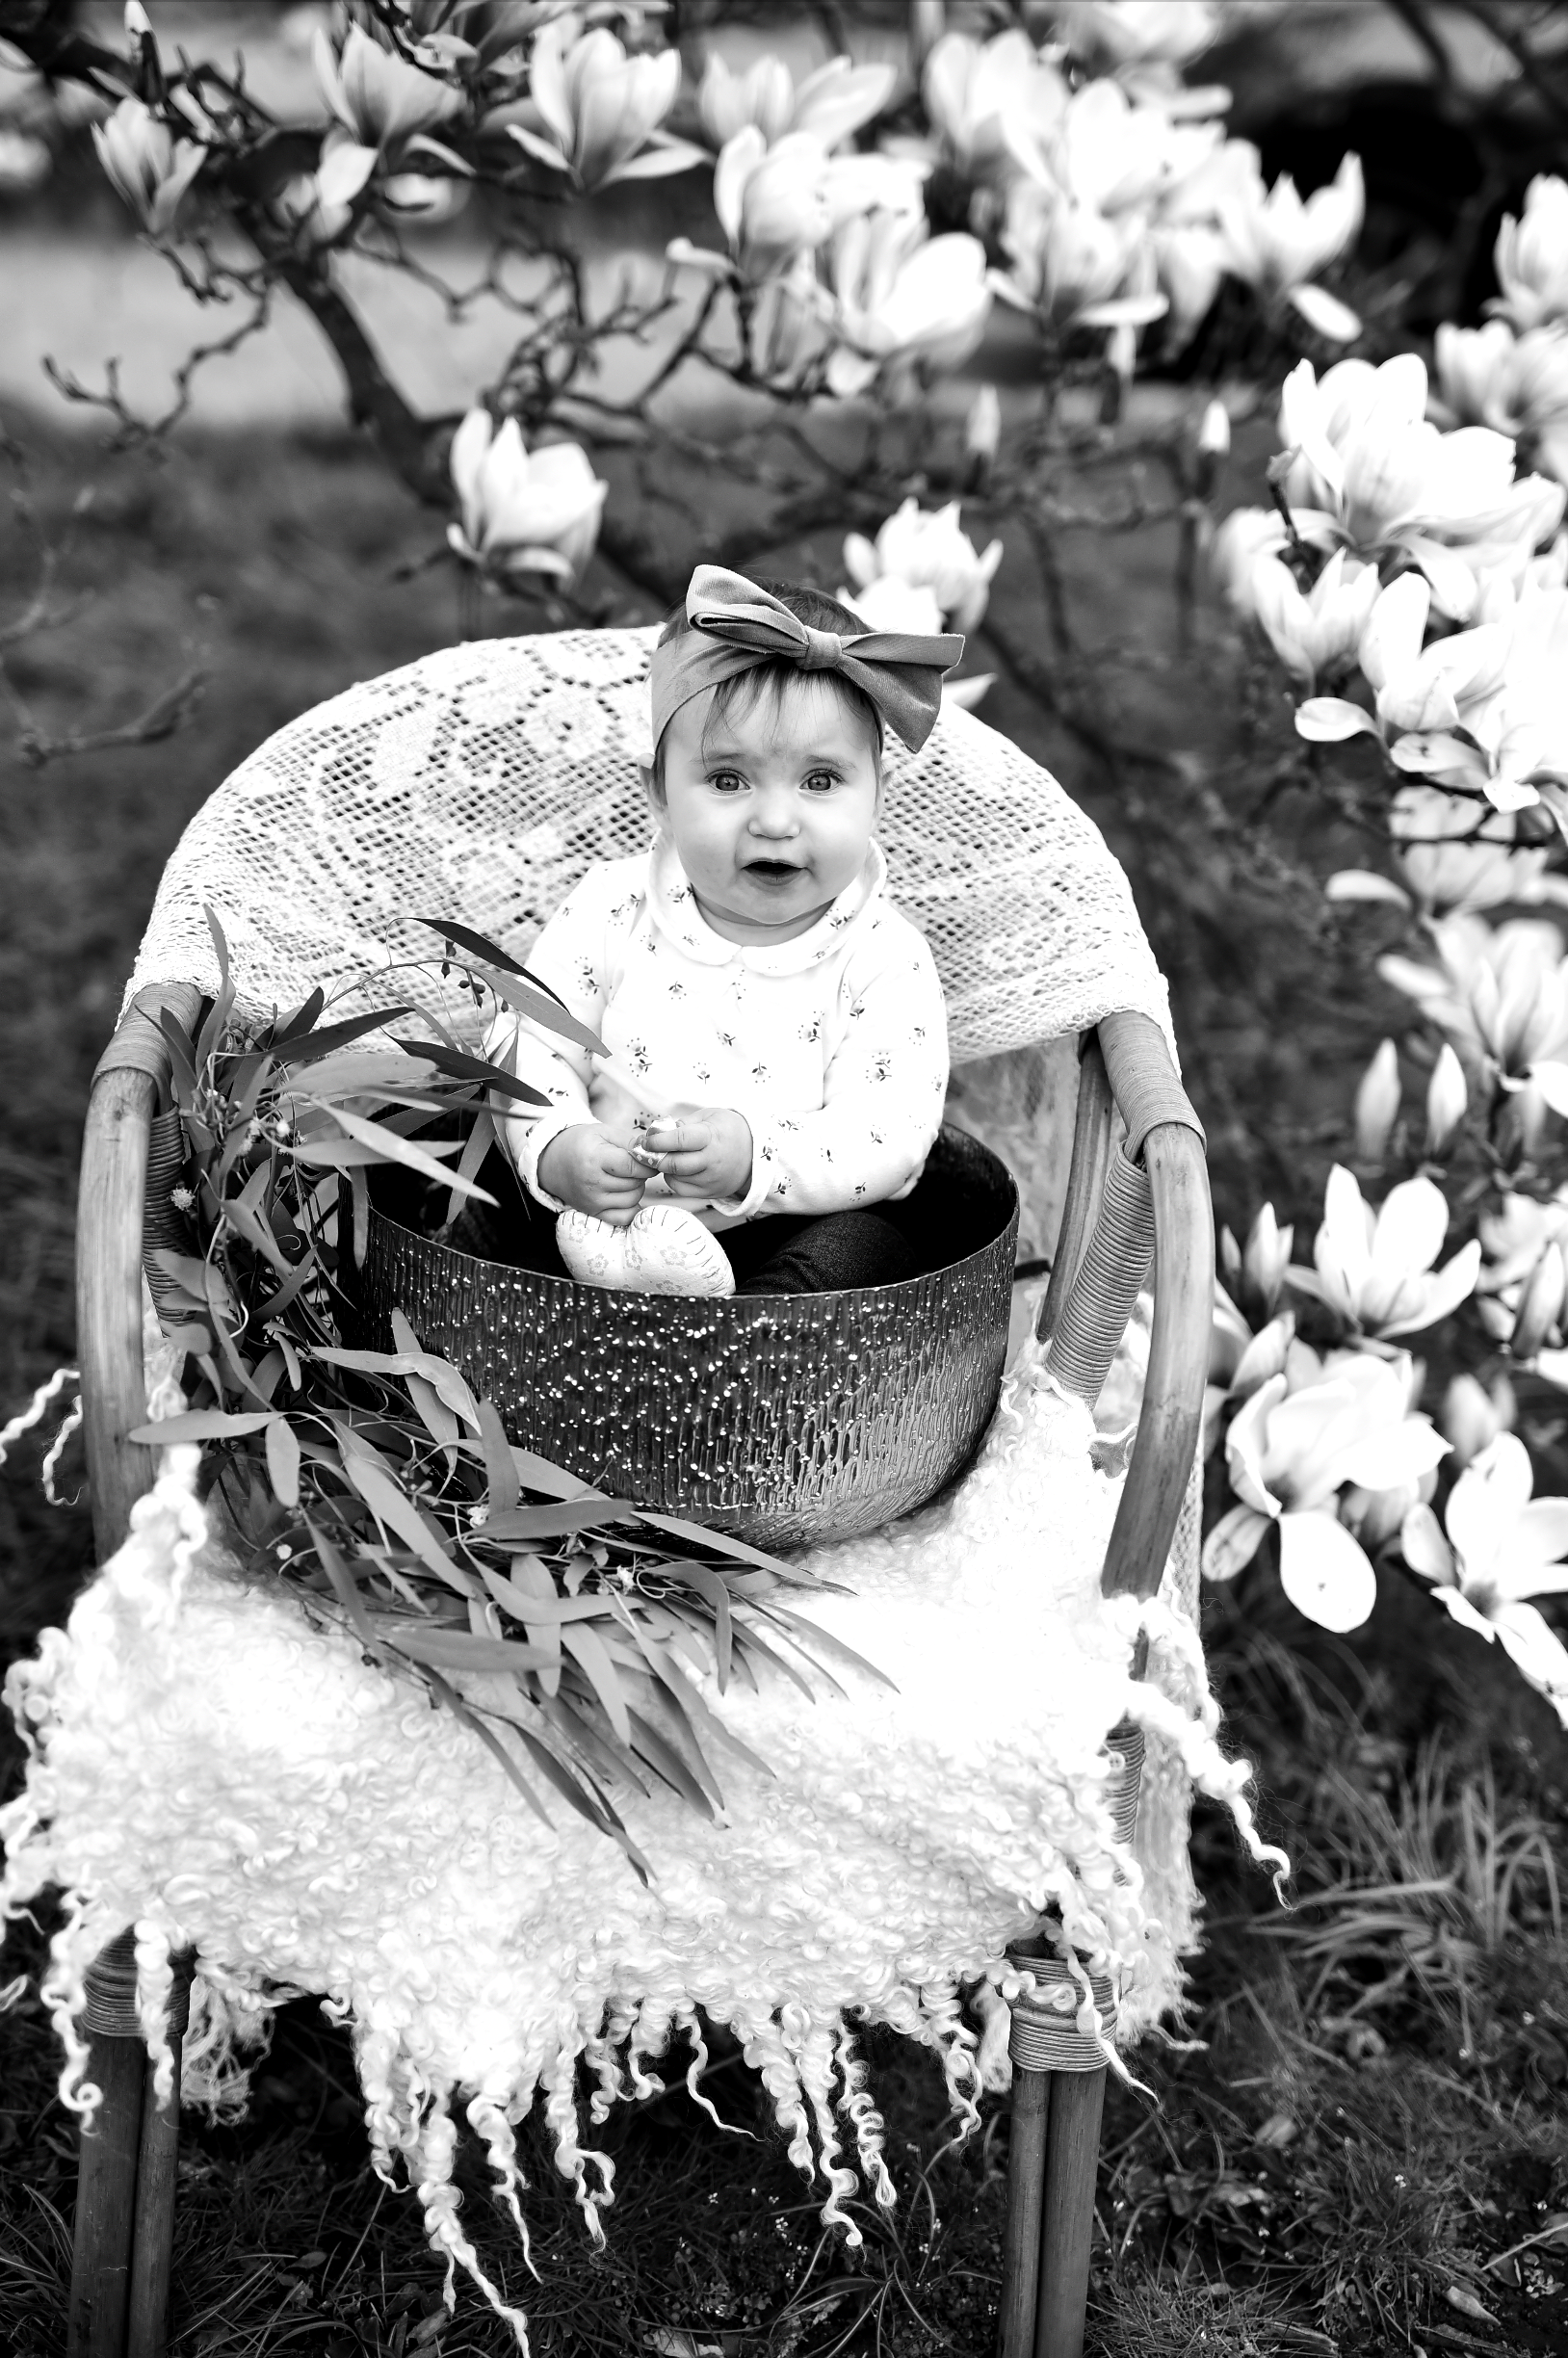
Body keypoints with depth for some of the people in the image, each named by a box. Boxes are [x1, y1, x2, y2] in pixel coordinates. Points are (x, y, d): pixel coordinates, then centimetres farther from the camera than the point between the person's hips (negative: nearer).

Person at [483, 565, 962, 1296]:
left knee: (858, 1246, -30)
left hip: (786, 1241, -2)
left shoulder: (884, 962, -8)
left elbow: (889, 1135, -17)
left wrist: (752, 1158, -35)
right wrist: (557, 1151, -26)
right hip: (604, 1213, 2)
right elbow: (526, 1052, -3)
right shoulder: (610, 912, -1)